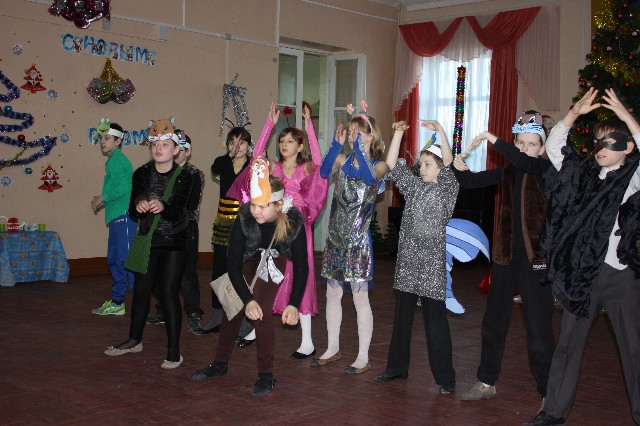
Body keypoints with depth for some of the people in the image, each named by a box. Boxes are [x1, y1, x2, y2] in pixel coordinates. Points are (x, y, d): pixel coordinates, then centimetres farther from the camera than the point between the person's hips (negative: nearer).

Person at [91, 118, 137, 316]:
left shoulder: (117, 160, -11)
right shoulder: (113, 160, 19)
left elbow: (123, 187, -22)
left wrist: (102, 198, -10)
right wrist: (103, 201, 11)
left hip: (124, 216, -11)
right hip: (117, 216, 11)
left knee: (126, 259, -11)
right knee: (114, 260, 15)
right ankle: (117, 303, 24)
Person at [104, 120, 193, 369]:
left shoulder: (184, 177, -9)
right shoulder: (142, 174, -2)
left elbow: (177, 211, -20)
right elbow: (132, 211, -8)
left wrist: (162, 207, -42)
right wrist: (139, 205, -32)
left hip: (174, 242, -3)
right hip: (147, 241, 4)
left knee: (169, 292, -6)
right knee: (141, 290, 12)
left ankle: (174, 350, 1)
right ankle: (134, 340, 31)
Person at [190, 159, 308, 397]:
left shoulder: (293, 222, -34)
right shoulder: (244, 218, -34)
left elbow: (301, 267, -24)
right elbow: (233, 265, -27)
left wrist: (294, 304, -31)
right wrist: (248, 300, -33)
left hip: (273, 263, -2)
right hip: (246, 262, 2)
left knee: (262, 312, -16)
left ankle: (266, 375, -2)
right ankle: (221, 363, 33)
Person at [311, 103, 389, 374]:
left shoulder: (379, 165, -5)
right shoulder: (343, 160, 5)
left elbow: (370, 177, -27)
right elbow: (324, 172, -13)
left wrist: (358, 147, -29)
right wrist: (336, 144, -22)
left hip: (358, 239, -5)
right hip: (336, 236, 5)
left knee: (360, 298, -1)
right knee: (333, 293, 12)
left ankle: (363, 357, 8)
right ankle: (333, 349, 26)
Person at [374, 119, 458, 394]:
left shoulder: (447, 188, -1)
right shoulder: (414, 186, 13)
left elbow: (448, 161, -17)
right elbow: (391, 165, 8)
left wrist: (439, 130, -22)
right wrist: (398, 133, 2)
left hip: (431, 261, -6)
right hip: (407, 259, 6)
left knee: (435, 319, -3)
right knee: (402, 315, 12)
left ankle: (445, 378, 3)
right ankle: (397, 367, 24)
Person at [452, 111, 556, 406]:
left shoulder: (547, 170, -6)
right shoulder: (509, 172, 8)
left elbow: (524, 162, -27)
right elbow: (472, 181, 8)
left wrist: (492, 139, -24)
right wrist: (459, 168, -12)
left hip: (535, 256, -5)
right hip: (506, 254, 6)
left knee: (539, 328, -3)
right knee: (494, 321, 14)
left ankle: (548, 392, 10)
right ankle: (487, 382, 28)